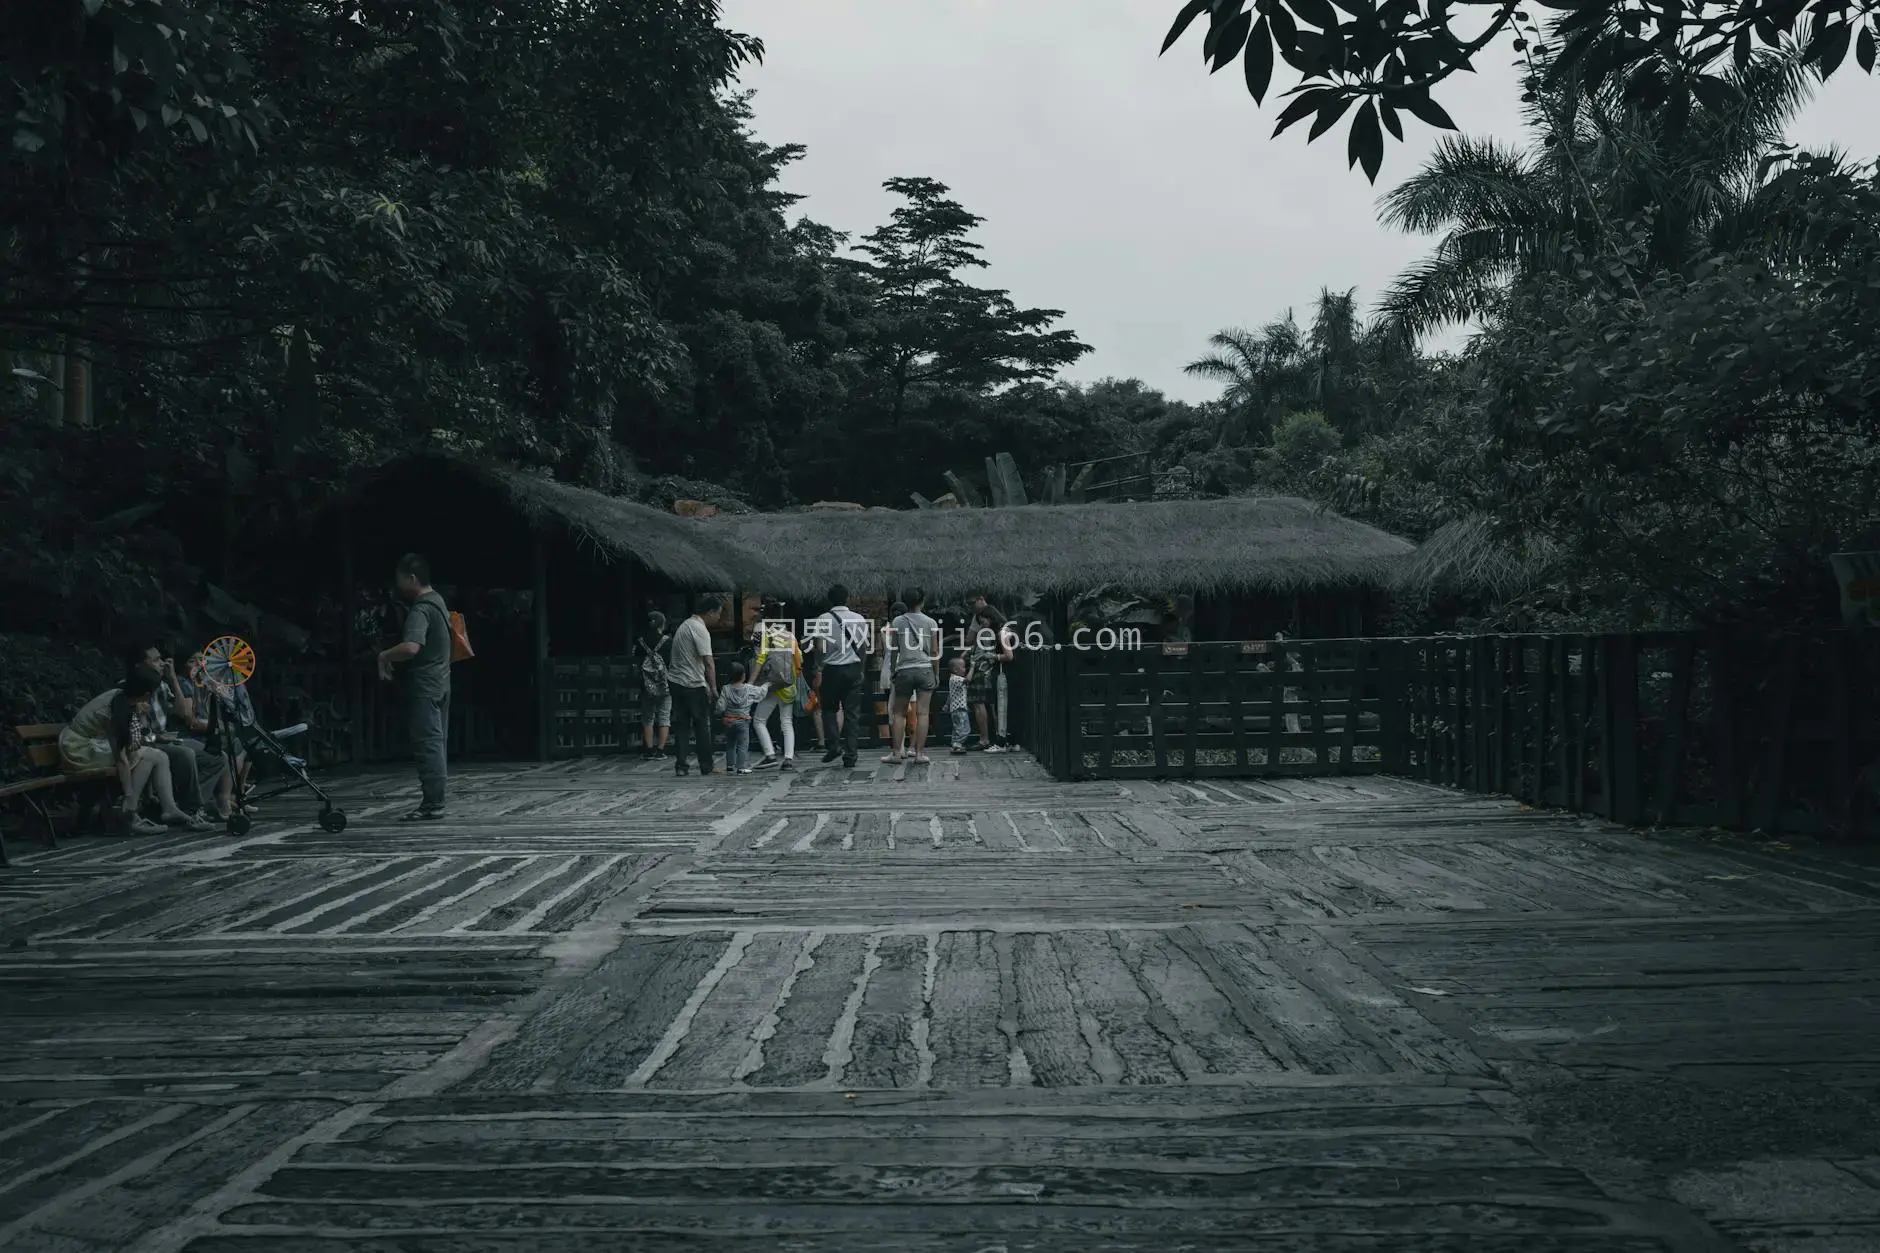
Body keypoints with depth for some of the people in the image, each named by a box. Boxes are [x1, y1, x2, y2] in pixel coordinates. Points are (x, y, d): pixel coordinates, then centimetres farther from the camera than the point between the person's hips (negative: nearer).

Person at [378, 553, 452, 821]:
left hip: (425, 683, -10)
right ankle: (435, 801, 14)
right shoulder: (437, 601, 13)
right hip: (441, 681, 10)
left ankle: (432, 804, -10)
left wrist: (384, 656, -17)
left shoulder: (420, 610, -18)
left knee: (427, 743, -9)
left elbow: (411, 647, -34)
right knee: (437, 742, 10)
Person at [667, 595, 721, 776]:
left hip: (676, 682, 8)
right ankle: (706, 767, 5)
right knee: (702, 726, 1)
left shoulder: (685, 625, 16)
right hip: (693, 685, -8)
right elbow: (708, 662, -20)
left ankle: (681, 765, 5)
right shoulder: (700, 629, -14)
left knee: (681, 725, 8)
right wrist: (714, 689, -16)